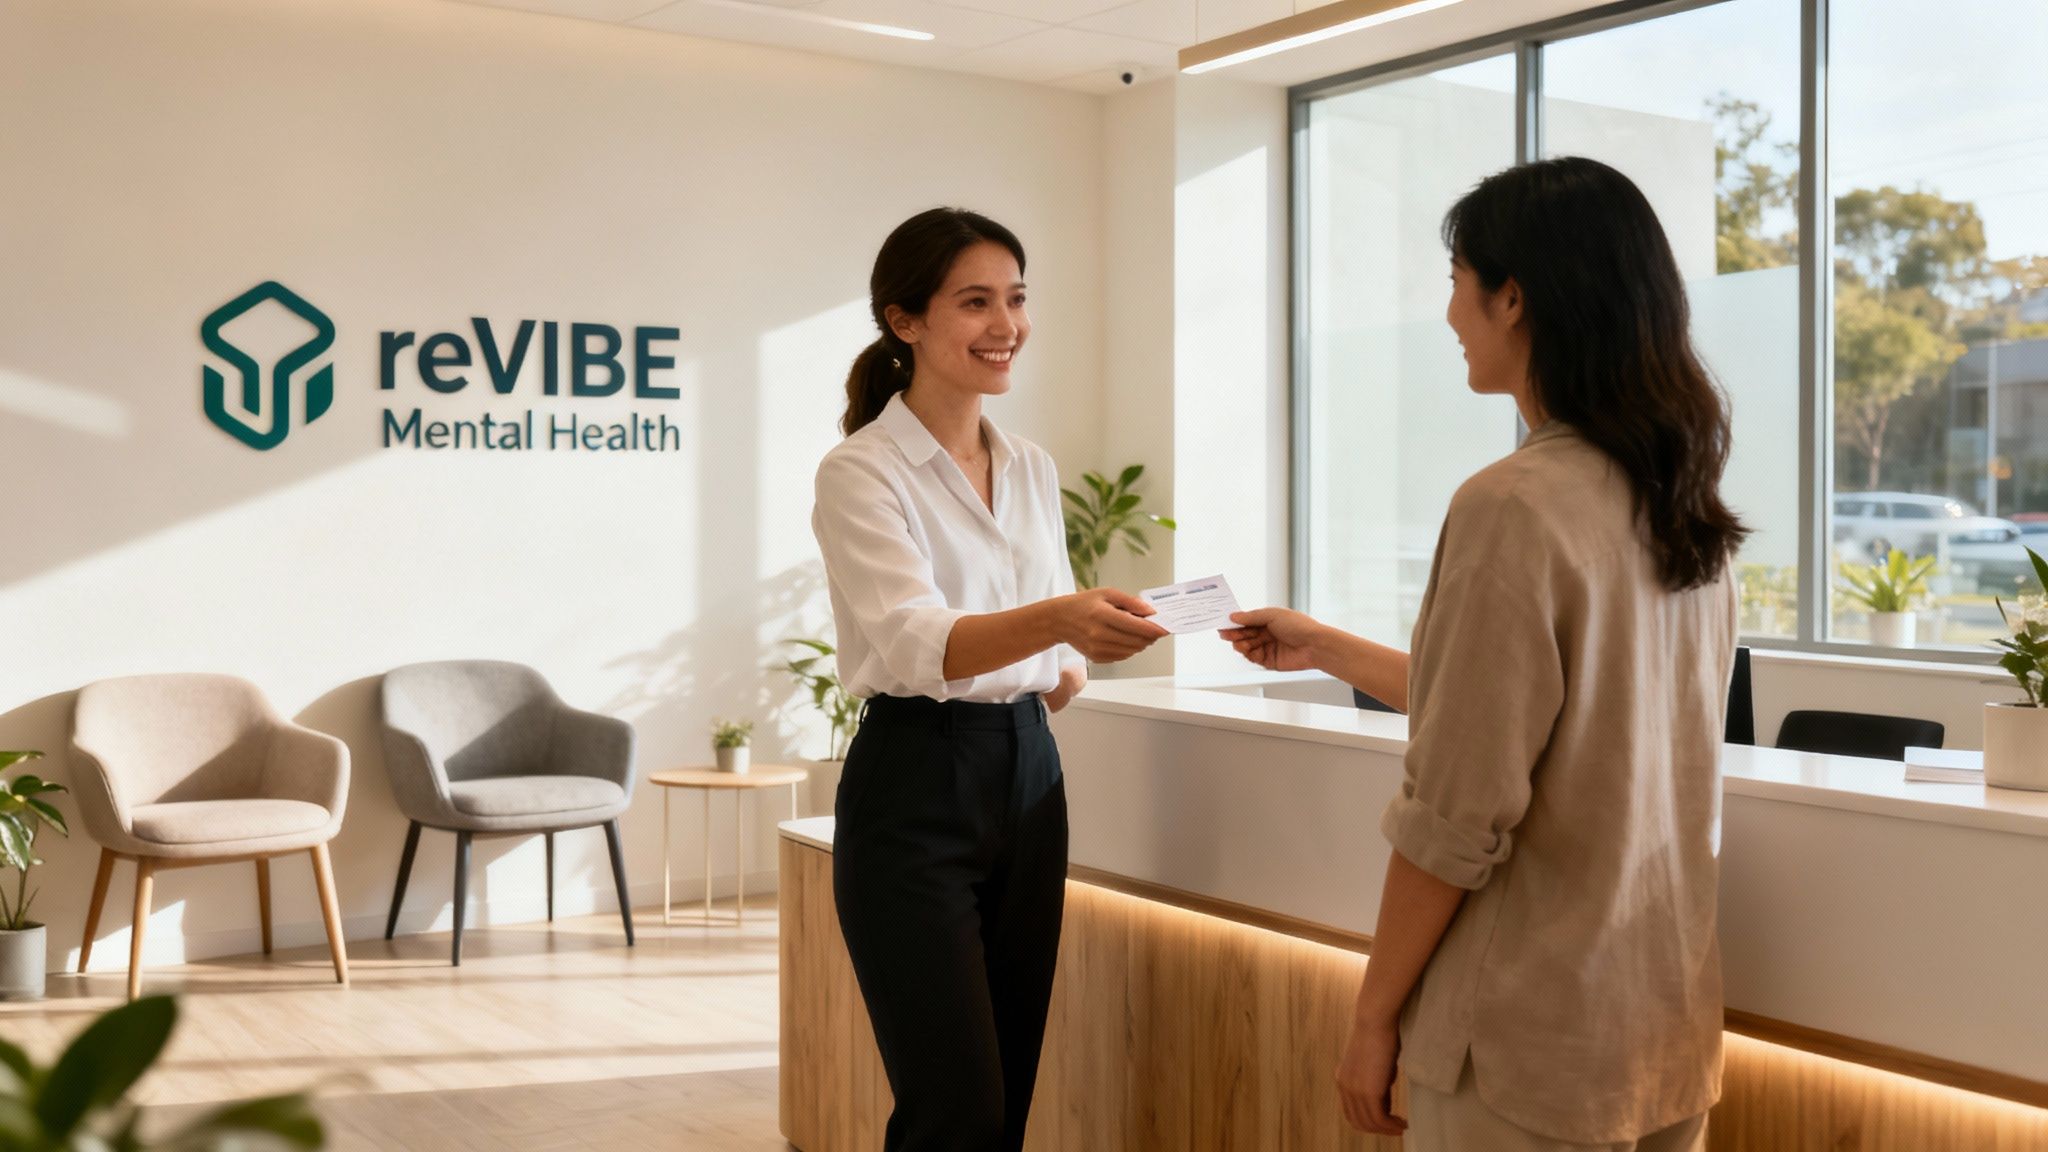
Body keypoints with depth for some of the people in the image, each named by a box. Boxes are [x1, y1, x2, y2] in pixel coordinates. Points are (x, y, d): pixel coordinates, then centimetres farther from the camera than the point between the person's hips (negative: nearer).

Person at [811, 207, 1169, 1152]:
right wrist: (1056, 618, -43)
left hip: (1028, 776, 7)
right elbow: (914, 641, -26)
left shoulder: (1033, 469, 11)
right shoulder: (861, 472, -10)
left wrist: (1069, 668, -3)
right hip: (915, 789, -6)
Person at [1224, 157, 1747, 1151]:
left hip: (1529, 1045, -7)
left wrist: (1374, 1017, -7)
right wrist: (1329, 651, 23)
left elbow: (1456, 821, -20)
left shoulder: (1513, 507, -20)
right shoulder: (1686, 512, 4)